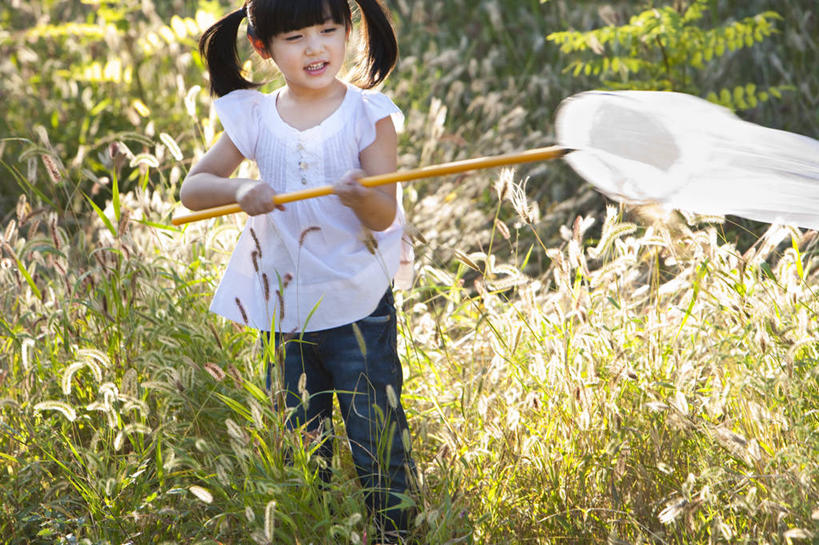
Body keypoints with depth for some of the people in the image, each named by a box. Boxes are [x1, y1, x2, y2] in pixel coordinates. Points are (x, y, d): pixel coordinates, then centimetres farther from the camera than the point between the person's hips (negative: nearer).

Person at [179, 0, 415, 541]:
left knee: (379, 446, -3)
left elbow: (385, 216, -10)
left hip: (359, 308, -3)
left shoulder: (369, 114, -6)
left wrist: (362, 197, -33)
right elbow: (192, 188, 2)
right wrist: (239, 189, -18)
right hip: (285, 308, 3)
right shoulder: (255, 118, 3)